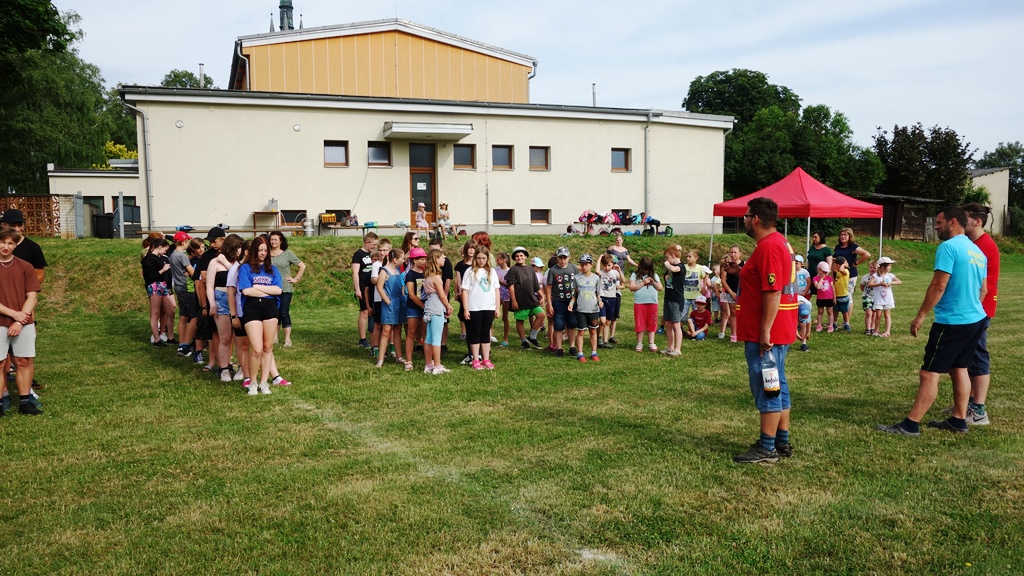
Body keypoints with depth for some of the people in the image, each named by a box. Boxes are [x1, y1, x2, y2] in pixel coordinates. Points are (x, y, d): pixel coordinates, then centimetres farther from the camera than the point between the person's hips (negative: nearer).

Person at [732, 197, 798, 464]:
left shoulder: (769, 247, -18)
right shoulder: (780, 243, 16)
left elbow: (773, 293, -24)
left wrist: (765, 332, -24)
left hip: (765, 335, -11)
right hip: (779, 332, 11)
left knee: (766, 389, -4)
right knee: (777, 387, 15)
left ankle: (767, 448, 3)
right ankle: (782, 443, 24)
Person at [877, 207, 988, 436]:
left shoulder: (948, 247, -15)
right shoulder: (978, 251, 13)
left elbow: (938, 286, -20)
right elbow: (983, 290, 18)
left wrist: (920, 316, -16)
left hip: (951, 322, -9)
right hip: (975, 319, 9)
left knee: (929, 373, -7)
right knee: (959, 368, 18)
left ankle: (910, 425, -6)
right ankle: (959, 420, 23)